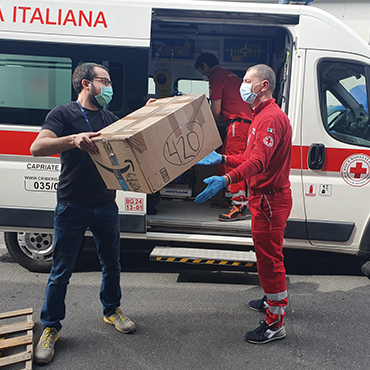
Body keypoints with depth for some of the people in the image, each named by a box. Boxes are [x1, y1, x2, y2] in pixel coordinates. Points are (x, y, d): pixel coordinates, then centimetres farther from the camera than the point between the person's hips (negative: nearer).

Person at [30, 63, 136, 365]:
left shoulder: (110, 118, 13)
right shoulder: (64, 114, -5)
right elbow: (37, 148, -18)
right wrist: (74, 139, -35)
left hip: (106, 206, 5)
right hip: (72, 207, -5)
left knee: (111, 264, 16)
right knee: (61, 270, 4)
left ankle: (112, 310, 38)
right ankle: (51, 328, 21)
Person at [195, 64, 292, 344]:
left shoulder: (271, 117, -19)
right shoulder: (263, 115, 17)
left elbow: (259, 161, -35)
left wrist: (226, 180, -47)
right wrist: (223, 158, 17)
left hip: (270, 199, -11)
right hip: (265, 197, 11)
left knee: (269, 256, -3)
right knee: (269, 253, 23)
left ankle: (275, 323, 9)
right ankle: (275, 300, 42)